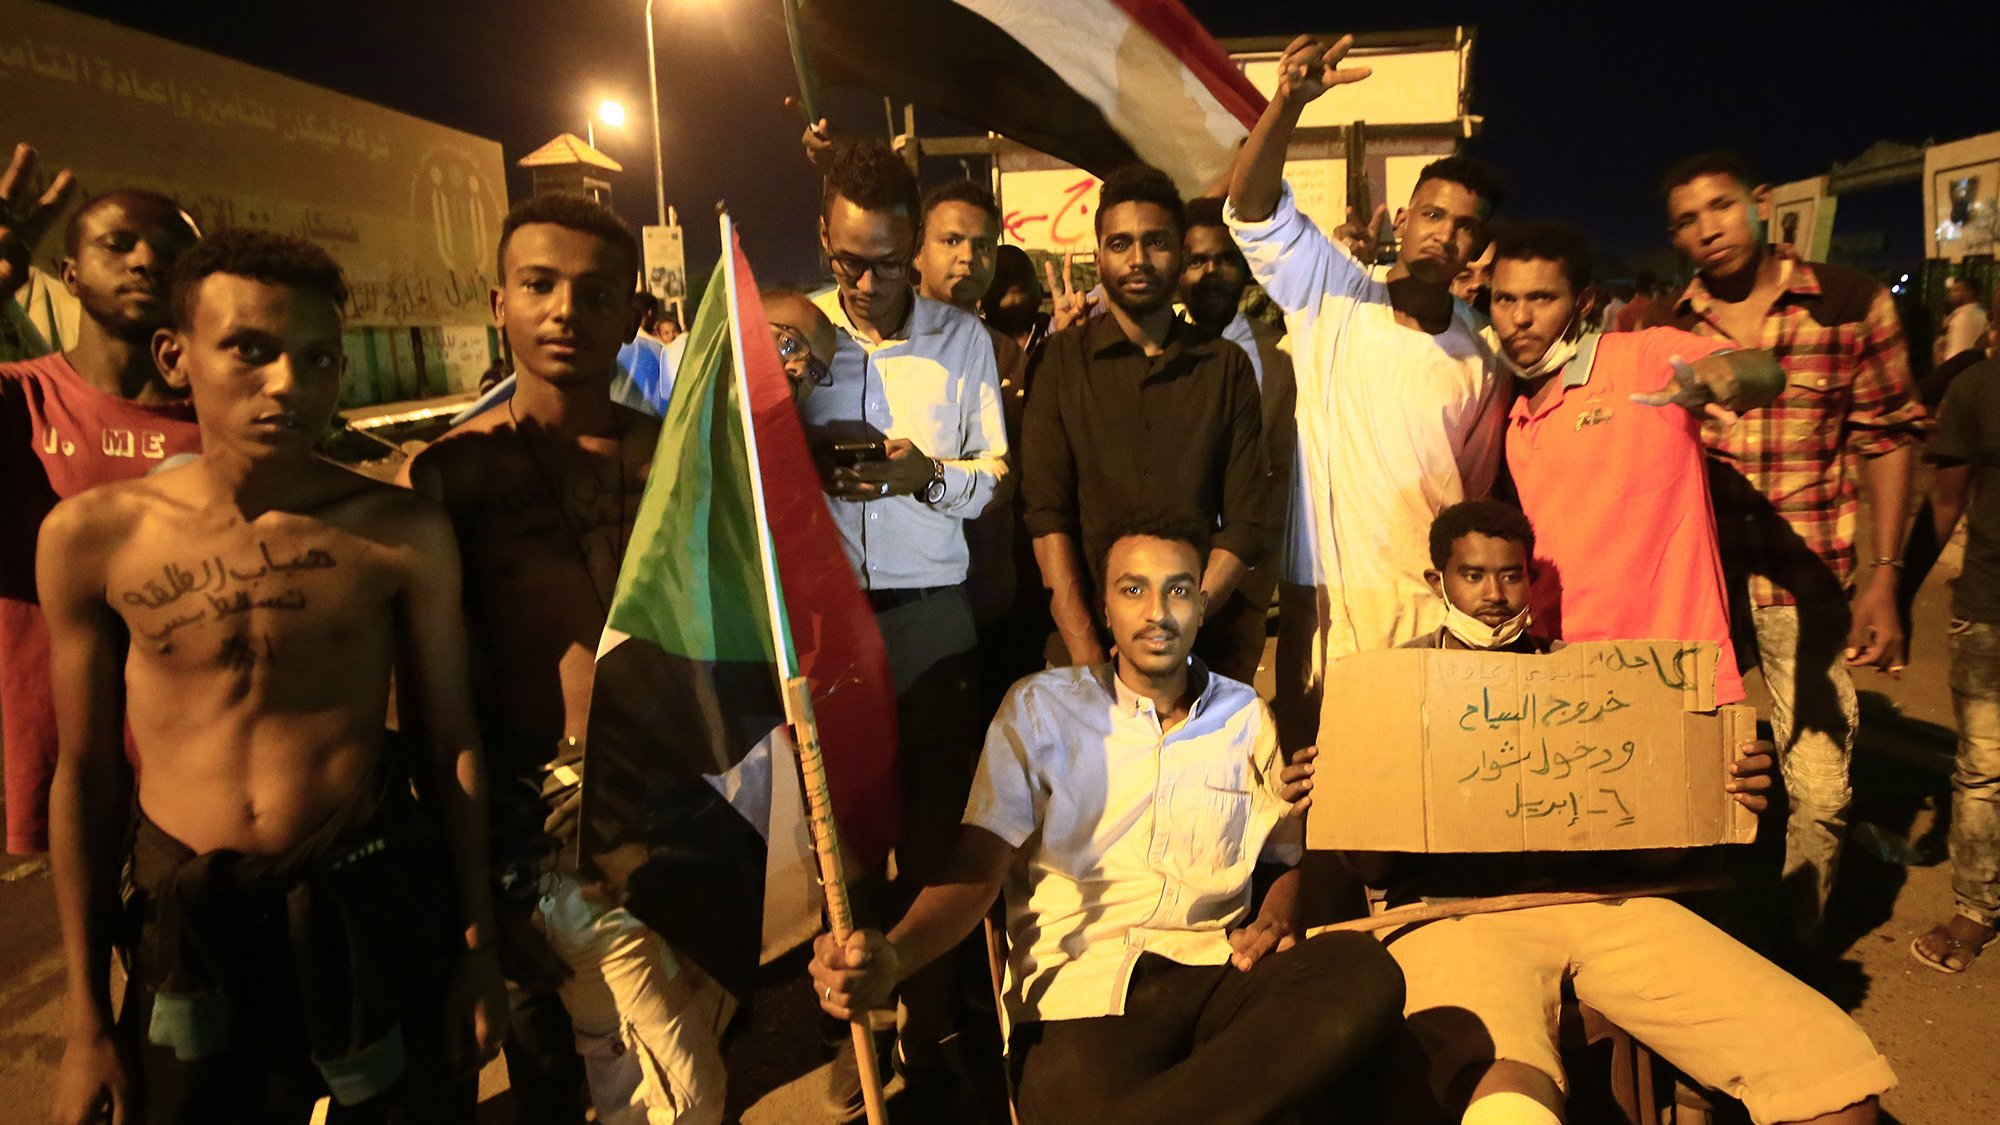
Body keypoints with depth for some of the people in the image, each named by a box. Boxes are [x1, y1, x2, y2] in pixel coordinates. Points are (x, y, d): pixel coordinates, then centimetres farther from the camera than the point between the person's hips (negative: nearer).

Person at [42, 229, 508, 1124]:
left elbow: (448, 744, -2)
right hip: (187, 929, 1)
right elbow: (86, 772, 2)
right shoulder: (93, 536, -5)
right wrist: (87, 1017, 7)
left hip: (379, 909, -1)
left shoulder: (402, 535, -9)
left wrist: (477, 949, 3)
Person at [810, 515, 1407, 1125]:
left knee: (1367, 970, -29)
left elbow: (1286, 861, 25)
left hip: (1216, 974, 5)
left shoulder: (1247, 718, 16)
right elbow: (977, 868, -1)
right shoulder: (1039, 708, 7)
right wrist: (892, 955, -21)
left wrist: (1276, 922, 0)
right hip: (1081, 993, -5)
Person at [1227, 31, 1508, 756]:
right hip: (1322, 602, -1)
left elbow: (1477, 496, 14)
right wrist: (1289, 102, -27)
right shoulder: (1333, 301, 2)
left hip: (1432, 617, 2)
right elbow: (1253, 209, -11)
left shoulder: (1481, 361, 9)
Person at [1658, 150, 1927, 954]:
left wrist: (1883, 576, -2)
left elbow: (1887, 438, 4)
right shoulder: (1665, 328, 3)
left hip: (1805, 586, -1)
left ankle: (1795, 953, 22)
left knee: (1819, 790, -1)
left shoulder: (1850, 302, -1)